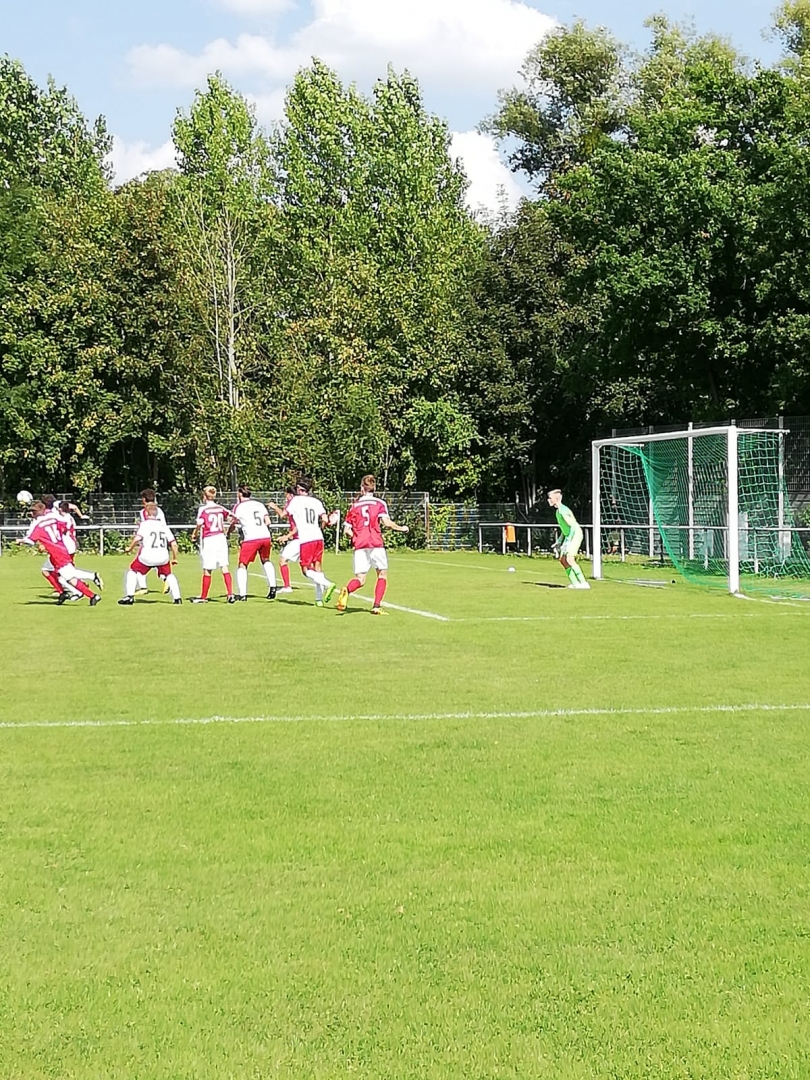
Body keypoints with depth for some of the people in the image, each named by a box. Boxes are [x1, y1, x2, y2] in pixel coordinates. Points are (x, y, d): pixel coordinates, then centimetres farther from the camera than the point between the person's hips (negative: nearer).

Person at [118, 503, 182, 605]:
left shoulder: (145, 524, 0)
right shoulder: (163, 525, 12)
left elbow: (137, 538, -16)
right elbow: (173, 544, 9)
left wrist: (130, 548, 0)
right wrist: (174, 558, 20)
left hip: (147, 557, -3)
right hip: (163, 557, 3)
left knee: (132, 572, 16)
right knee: (169, 575, 24)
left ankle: (130, 596, 6)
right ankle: (177, 597, 16)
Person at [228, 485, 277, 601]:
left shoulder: (239, 507, 4)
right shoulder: (259, 504, 17)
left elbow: (233, 525, 10)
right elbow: (268, 522, 11)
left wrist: (227, 533, 28)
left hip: (251, 538, -5)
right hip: (265, 537, 5)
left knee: (242, 565, 5)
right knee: (265, 561, 28)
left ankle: (243, 594, -4)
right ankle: (272, 587, 17)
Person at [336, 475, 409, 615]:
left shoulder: (355, 505, 14)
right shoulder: (379, 503, 5)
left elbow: (347, 529, 10)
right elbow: (386, 522, -9)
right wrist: (401, 528, 6)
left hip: (359, 546, 3)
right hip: (376, 544, -3)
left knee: (360, 579, 4)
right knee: (382, 574, 13)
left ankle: (346, 590, -29)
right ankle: (377, 606, 2)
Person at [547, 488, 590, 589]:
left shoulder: (563, 510, -18)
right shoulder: (558, 510, 13)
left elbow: (573, 526, -24)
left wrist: (568, 542, -26)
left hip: (575, 535, -10)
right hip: (568, 536, 10)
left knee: (570, 559, -20)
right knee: (562, 560, 5)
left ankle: (583, 583, -20)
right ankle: (574, 583, 7)